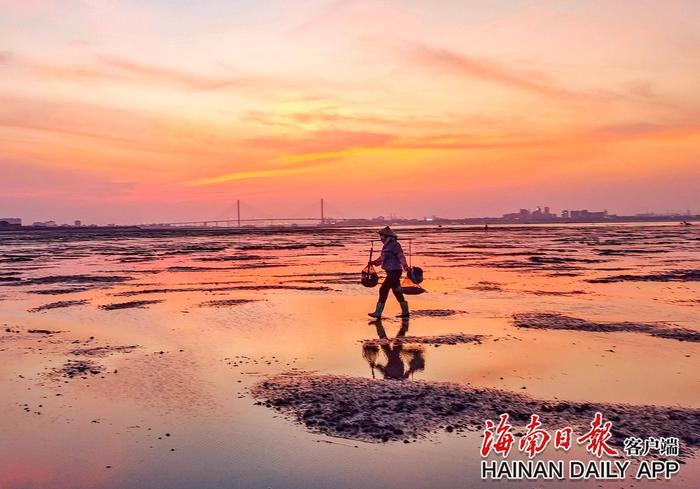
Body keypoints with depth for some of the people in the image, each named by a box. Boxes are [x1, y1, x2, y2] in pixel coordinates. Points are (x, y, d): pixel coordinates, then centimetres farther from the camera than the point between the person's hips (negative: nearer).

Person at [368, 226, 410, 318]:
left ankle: (378, 312, -4)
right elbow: (382, 257, 25)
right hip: (391, 272, 10)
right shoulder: (387, 246, 14)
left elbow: (401, 256, -23)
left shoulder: (394, 245, -15)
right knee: (397, 291, 14)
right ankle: (405, 312, 21)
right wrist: (374, 262, 17)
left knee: (383, 289, -8)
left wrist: (405, 266, -35)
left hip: (394, 271, -10)